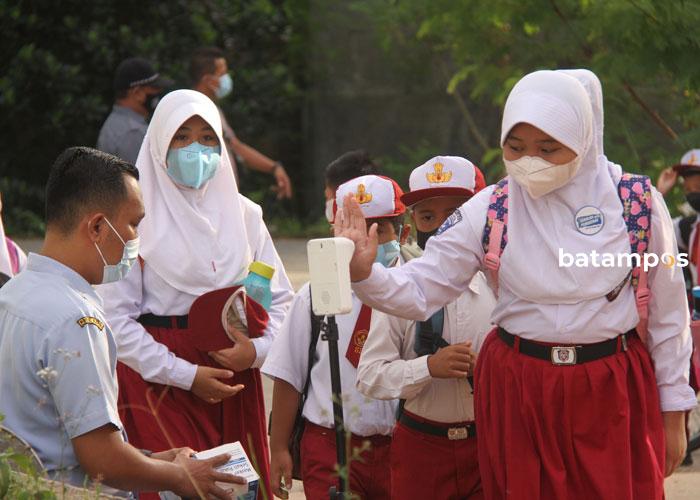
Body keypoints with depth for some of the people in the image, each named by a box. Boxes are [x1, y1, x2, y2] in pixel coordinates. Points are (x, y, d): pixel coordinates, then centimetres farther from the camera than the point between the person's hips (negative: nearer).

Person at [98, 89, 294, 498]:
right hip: (159, 383, -4)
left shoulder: (243, 214, 10)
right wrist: (186, 375, -12)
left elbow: (280, 297, 11)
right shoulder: (138, 217, -4)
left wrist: (256, 349, -9)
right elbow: (117, 318, -9)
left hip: (233, 377, 4)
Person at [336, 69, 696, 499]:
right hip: (516, 394, 1)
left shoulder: (637, 204, -6)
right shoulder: (490, 211, -5)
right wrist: (364, 273, -25)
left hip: (612, 397, -1)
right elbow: (419, 292, -5)